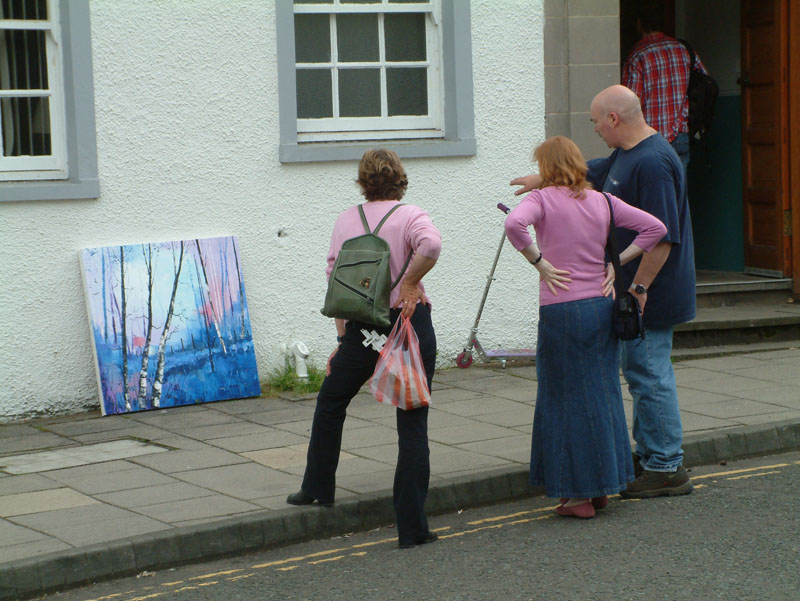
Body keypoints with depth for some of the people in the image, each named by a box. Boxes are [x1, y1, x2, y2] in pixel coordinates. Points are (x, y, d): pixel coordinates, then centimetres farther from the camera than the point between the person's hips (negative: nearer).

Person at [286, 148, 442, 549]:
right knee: (413, 424, 3)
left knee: (330, 402, 26)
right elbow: (431, 245, -26)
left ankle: (317, 488, 38)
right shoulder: (409, 216, -2)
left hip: (361, 329, 2)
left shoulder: (346, 220, 8)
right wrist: (408, 283, -10)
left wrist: (343, 339, 11)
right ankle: (411, 527, 1)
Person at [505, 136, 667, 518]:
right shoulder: (602, 201, 8)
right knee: (602, 395, 14)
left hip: (561, 309, -5)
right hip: (602, 305, 5)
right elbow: (655, 228, 6)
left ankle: (580, 495, 7)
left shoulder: (542, 199, -5)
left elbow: (514, 223, -26)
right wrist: (617, 262, 7)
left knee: (566, 397, 4)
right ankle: (602, 487, 22)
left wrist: (538, 261, -14)